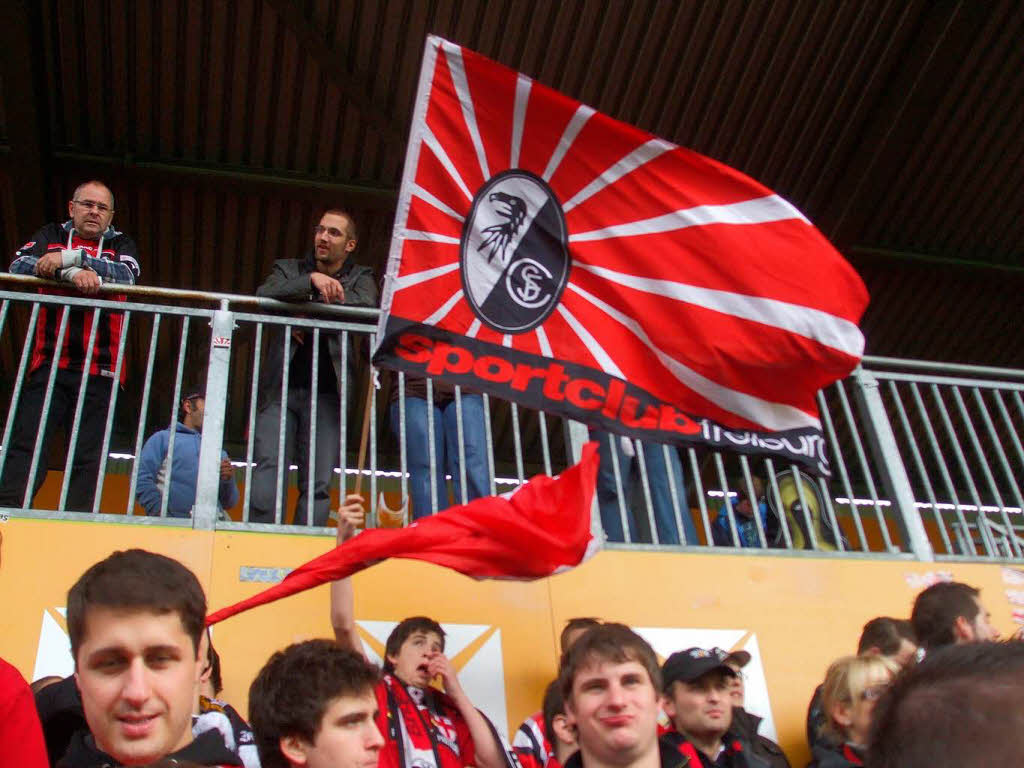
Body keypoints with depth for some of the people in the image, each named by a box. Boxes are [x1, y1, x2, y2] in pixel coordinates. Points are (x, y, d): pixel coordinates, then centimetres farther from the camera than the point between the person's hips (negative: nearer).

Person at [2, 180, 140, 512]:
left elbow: (126, 275, -8)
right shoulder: (51, 236, 16)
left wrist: (70, 257, -14)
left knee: (88, 455, -2)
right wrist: (73, 273, -18)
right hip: (48, 363, 0)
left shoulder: (120, 244, 16)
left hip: (99, 369, 0)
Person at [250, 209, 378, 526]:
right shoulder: (289, 269, 18)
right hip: (280, 388, 0)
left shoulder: (360, 277, 18)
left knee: (319, 483, -5)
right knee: (269, 469, -13)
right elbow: (264, 295, -4)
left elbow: (366, 305, -6)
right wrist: (311, 280, -17)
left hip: (326, 393, 0)